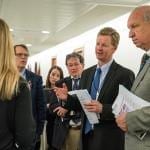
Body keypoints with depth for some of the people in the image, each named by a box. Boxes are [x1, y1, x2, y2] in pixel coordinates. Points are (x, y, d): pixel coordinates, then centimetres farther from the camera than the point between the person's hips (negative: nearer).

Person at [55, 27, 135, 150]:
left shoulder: (125, 75, -10)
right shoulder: (86, 73, 9)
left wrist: (103, 109, -25)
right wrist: (67, 98, -5)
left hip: (108, 140, -5)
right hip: (86, 135, 5)